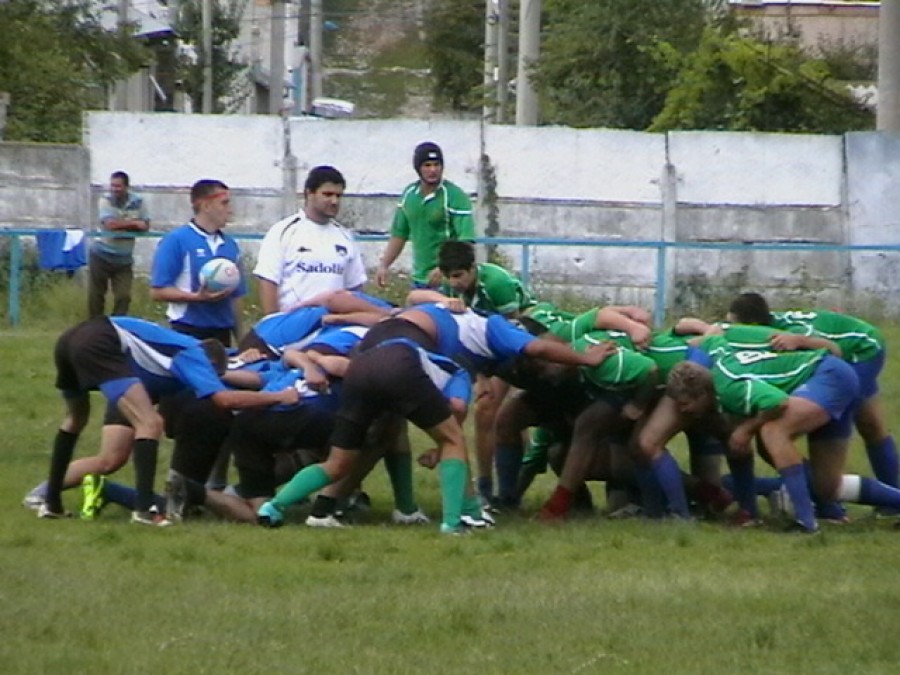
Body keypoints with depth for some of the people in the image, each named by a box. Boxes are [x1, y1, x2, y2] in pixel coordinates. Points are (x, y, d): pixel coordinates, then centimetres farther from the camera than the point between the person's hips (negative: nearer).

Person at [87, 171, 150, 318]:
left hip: (124, 259, 2)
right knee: (96, 295, 6)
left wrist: (120, 224, -17)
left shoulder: (138, 202, -3)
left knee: (123, 297, -3)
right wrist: (133, 223, -15)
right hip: (101, 255, -2)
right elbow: (110, 224, -24)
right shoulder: (106, 200, -10)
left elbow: (146, 226, -6)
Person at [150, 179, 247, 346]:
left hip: (221, 333, 6)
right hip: (188, 333, -6)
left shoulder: (230, 245, 12)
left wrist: (240, 338, 15)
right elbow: (158, 291, -10)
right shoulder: (176, 241, -6)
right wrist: (197, 297, -22)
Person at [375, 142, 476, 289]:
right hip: (419, 280, 7)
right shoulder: (409, 194, 8)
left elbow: (466, 242, -19)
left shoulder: (455, 196, -12)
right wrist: (384, 265, 9)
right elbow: (399, 235, 19)